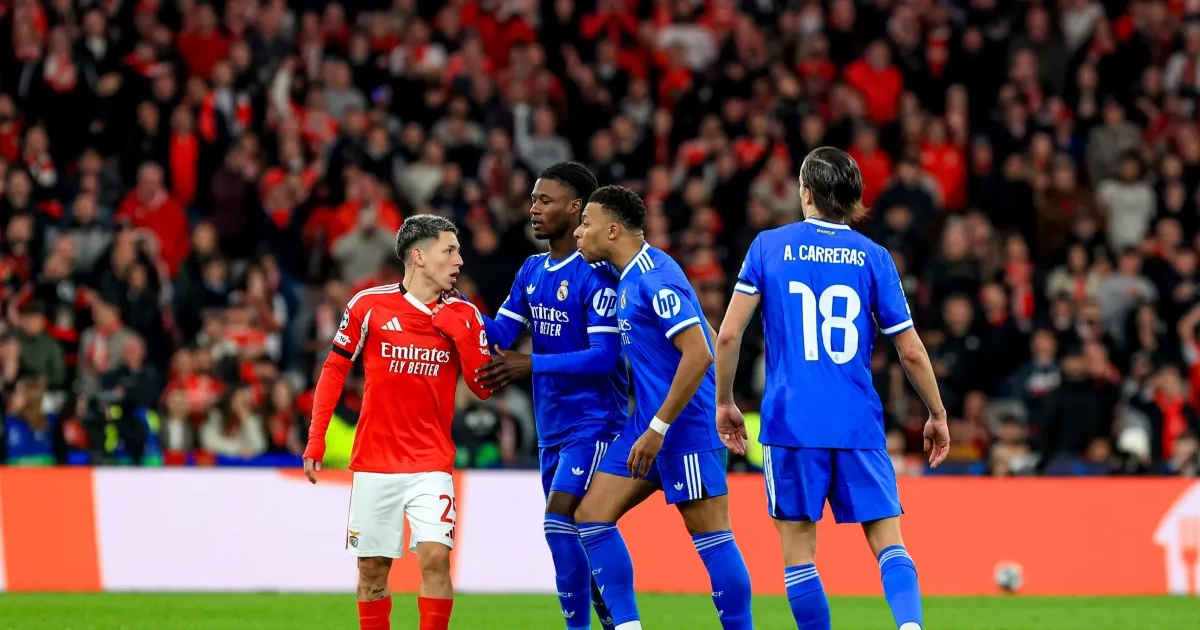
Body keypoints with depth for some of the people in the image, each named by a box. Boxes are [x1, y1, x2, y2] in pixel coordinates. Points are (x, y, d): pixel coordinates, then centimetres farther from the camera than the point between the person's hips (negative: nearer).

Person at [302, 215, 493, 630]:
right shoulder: (369, 305, -3)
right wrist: (315, 439, 1)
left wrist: (458, 332, -14)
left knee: (435, 557, -17)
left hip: (431, 466, 0)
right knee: (372, 569, 5)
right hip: (374, 464, 0)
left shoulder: (464, 316, 2)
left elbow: (484, 388, -3)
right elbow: (334, 370, 6)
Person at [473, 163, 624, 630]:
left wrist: (532, 365, -25)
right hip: (551, 428, 8)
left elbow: (604, 356, -19)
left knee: (559, 521, -18)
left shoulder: (595, 275, -14)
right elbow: (499, 336, 9)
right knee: (577, 533, 10)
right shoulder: (532, 271, 11)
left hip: (592, 423, -8)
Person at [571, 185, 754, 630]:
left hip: (686, 426, -10)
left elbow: (698, 355, -23)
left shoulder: (656, 279, -17)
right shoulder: (628, 277, 12)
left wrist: (657, 429, -22)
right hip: (650, 423, 10)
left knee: (710, 535, -5)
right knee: (591, 516, 5)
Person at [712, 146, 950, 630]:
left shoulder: (769, 246, 3)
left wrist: (724, 403, 12)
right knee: (889, 543, 1)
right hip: (859, 426, 1)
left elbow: (728, 334, -1)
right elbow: (911, 352, 4)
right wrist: (937, 415, 18)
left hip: (791, 423, -1)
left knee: (798, 552, 6)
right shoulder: (873, 258, 4)